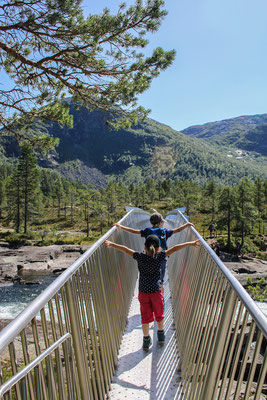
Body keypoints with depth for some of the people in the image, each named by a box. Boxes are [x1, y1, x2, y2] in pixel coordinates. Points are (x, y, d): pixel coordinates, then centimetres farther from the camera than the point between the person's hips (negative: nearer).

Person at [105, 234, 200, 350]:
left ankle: (146, 340, 28)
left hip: (143, 292, 1)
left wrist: (111, 244, 5)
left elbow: (125, 249, -5)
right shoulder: (159, 257, -15)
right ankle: (161, 335, 41)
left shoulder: (140, 257, -12)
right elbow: (175, 248, -13)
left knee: (145, 316, 15)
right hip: (156, 292, 0)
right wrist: (191, 243, -9)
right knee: (159, 314, 22)